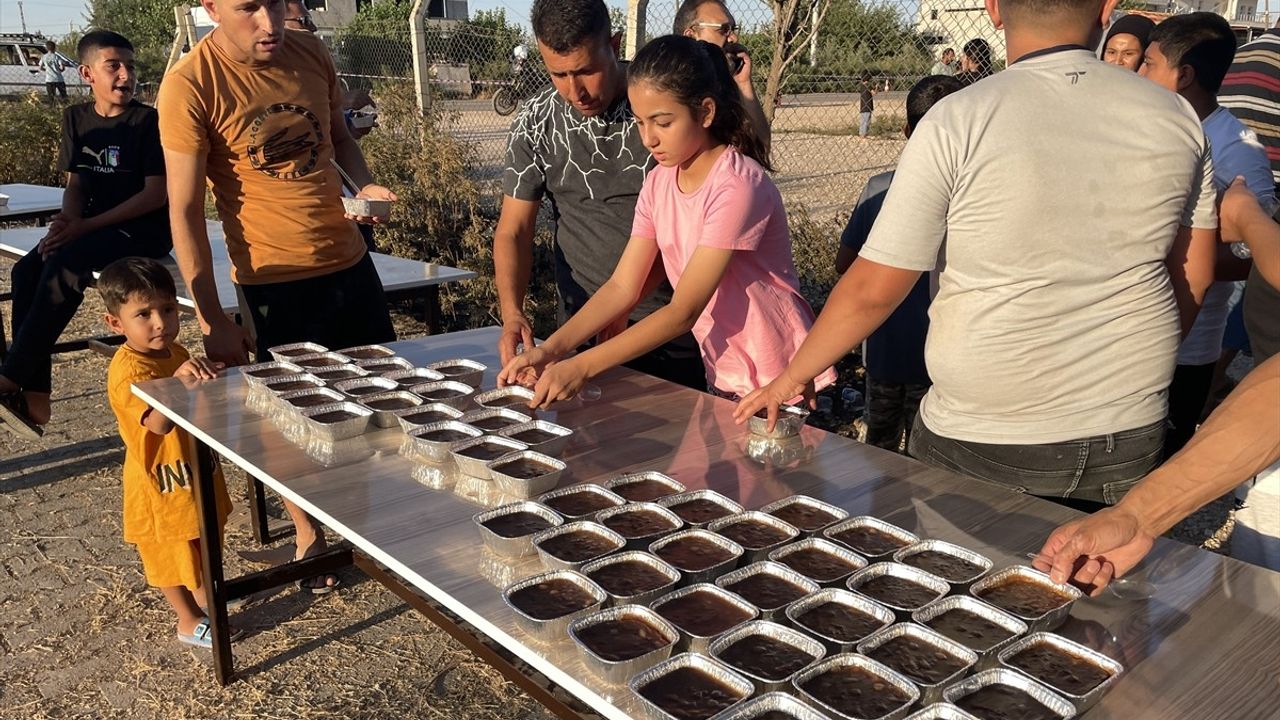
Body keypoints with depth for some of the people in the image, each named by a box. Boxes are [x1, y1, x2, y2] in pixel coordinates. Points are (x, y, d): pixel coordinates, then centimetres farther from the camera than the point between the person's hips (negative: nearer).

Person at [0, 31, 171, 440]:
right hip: (94, 225, 6)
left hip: (145, 229, -6)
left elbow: (156, 194, -13)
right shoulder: (75, 118, 10)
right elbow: (75, 183, 13)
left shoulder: (147, 122, -8)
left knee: (64, 267, -29)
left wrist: (85, 226, -17)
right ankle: (34, 398, -17)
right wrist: (66, 220, -10)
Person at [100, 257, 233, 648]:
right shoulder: (128, 371, -26)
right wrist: (179, 380, -53)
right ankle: (189, 622, 27)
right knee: (172, 554, 11)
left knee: (203, 545, 25)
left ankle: (205, 595, 46)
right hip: (161, 484, -8)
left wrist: (207, 373, 1)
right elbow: (159, 422, -41)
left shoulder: (175, 352, 2)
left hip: (196, 473, 8)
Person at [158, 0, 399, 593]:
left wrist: (364, 185, -5)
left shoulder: (311, 54, 0)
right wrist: (212, 321, -15)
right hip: (275, 282, -5)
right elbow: (184, 210, -13)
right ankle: (309, 538, 31)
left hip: (350, 261, 5)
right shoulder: (190, 86, -15)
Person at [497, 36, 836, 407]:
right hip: (722, 377, 6)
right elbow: (622, 287, -3)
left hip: (780, 386, -6)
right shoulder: (658, 183, 0)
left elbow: (683, 311, -27)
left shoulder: (737, 187, -24)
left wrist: (581, 367, -31)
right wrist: (551, 349, -17)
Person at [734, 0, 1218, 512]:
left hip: (984, 447, -4)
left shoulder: (955, 122, -15)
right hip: (1132, 441, 5)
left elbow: (873, 290, -13)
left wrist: (793, 376, 1)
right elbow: (1194, 277, 8)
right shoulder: (1176, 118, -1)